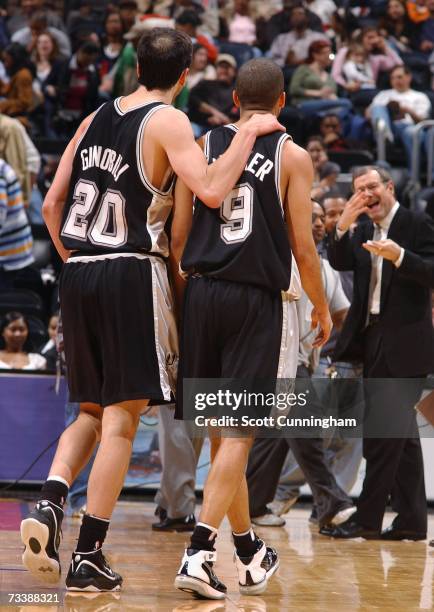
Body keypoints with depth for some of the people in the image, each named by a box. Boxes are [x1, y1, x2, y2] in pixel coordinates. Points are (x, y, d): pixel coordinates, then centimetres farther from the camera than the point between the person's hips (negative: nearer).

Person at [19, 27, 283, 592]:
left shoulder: (96, 119, 14)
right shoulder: (168, 121, -5)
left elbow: (52, 204, 14)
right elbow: (211, 190, -19)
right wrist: (249, 133, -9)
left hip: (78, 272, 6)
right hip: (133, 274, -6)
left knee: (92, 411, 18)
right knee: (122, 418, -1)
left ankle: (49, 503, -6)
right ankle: (89, 556, -2)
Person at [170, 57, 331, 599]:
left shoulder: (203, 147, 6)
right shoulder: (292, 156, -2)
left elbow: (178, 237, 3)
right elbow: (302, 248, -5)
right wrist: (321, 308, 9)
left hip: (203, 293, 4)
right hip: (260, 301, -3)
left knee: (222, 431, 14)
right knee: (238, 433, -3)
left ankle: (249, 551, 28)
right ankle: (199, 551, -16)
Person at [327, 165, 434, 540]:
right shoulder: (363, 230, 15)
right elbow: (339, 263, 2)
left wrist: (399, 256, -29)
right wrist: (343, 226, -12)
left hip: (404, 343, -7)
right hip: (373, 340, 7)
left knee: (383, 431, -10)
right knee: (401, 432, 10)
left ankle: (368, 516, -6)